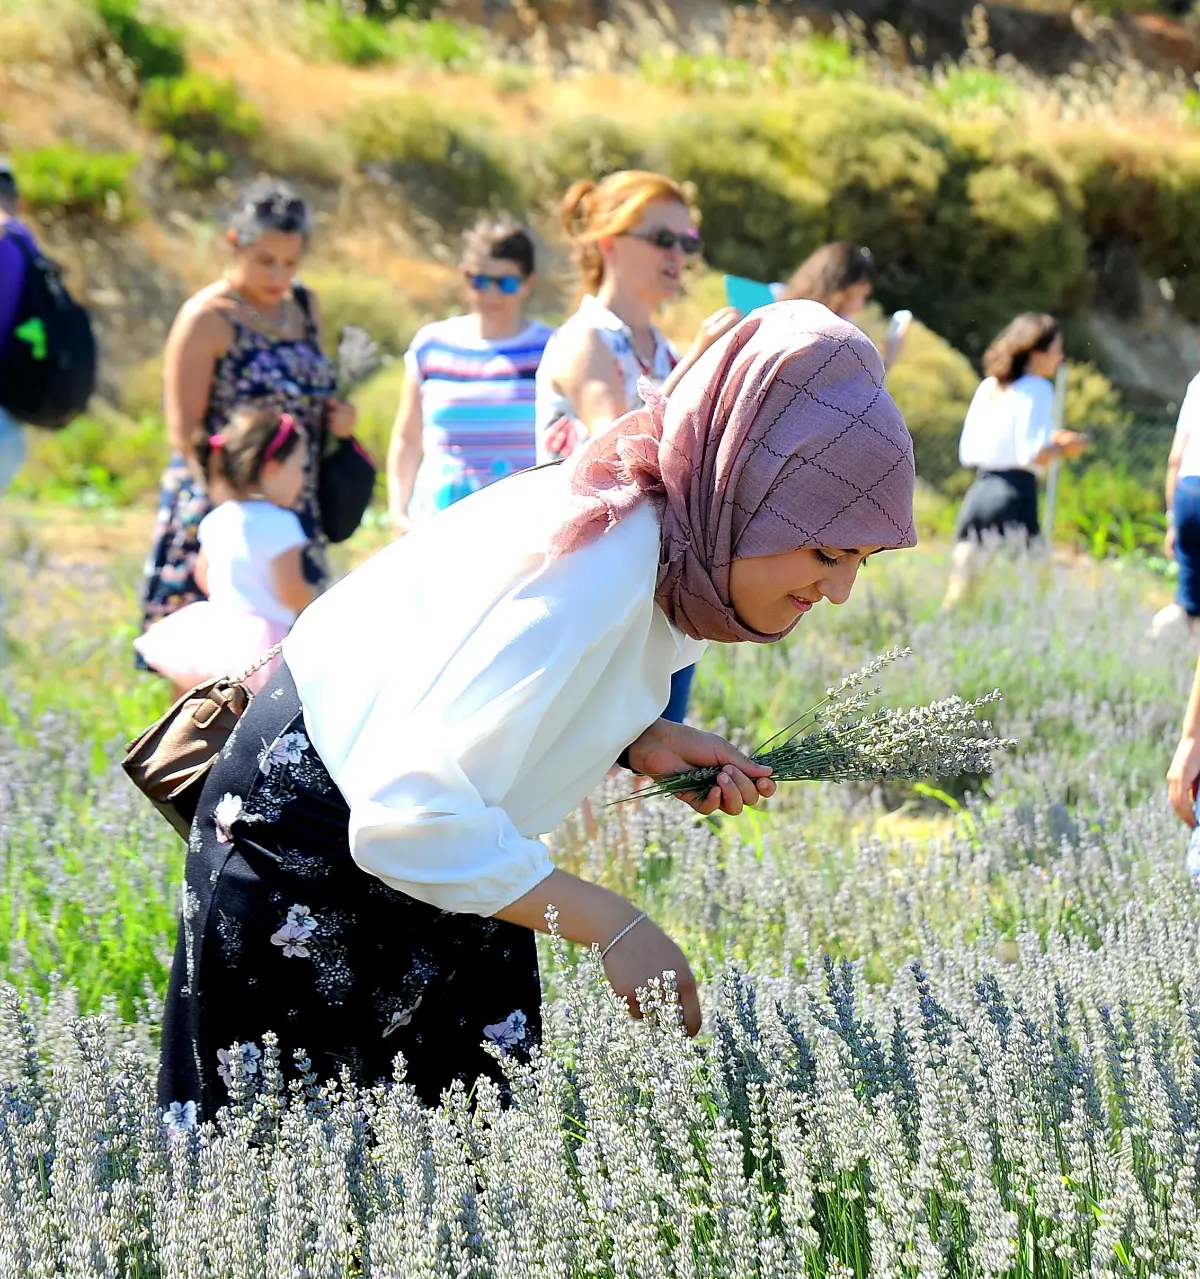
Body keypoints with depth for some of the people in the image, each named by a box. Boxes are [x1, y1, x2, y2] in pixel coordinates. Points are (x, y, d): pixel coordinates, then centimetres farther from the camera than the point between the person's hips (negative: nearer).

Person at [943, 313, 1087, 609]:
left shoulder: (988, 386, 15)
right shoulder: (1036, 388, -5)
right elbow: (1033, 456, -15)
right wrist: (1062, 447, 4)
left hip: (978, 493, 7)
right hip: (1016, 494, -7)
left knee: (958, 595, 5)